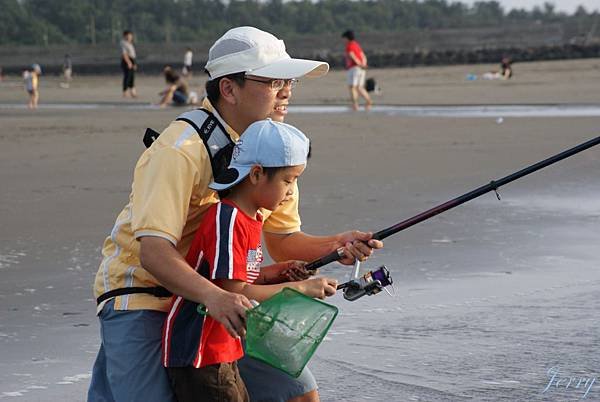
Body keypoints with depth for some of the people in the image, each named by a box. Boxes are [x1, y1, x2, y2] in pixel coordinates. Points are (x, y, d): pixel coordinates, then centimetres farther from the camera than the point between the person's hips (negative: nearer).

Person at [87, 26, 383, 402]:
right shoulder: (181, 148, -23)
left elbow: (283, 240, 8)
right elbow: (152, 252, -32)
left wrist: (336, 245, -11)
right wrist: (212, 296, -47)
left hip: (222, 297, 7)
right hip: (141, 291, -7)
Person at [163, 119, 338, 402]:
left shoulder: (252, 218, 10)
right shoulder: (226, 219, -20)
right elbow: (233, 292, -24)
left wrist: (276, 272, -1)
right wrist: (299, 288, -19)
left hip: (224, 351, 10)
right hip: (195, 352, -10)